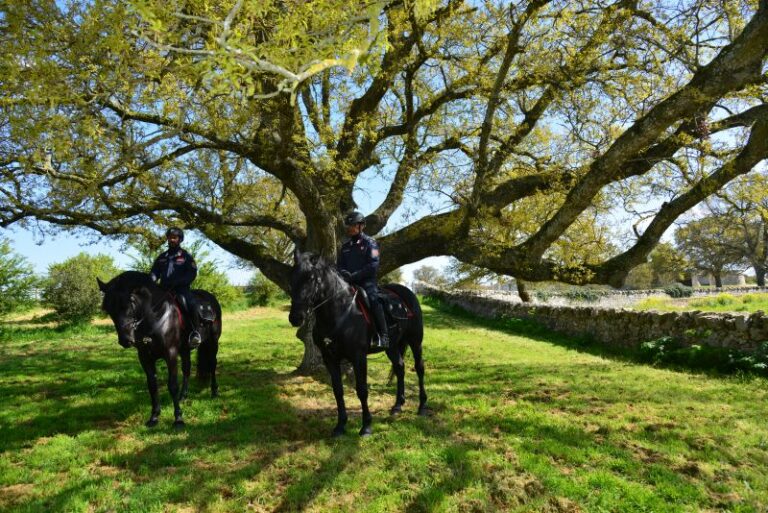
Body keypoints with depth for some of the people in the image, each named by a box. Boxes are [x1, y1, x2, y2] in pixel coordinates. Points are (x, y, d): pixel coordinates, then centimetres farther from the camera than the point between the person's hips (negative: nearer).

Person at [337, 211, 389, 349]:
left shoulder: (370, 243, 0)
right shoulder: (345, 246, 17)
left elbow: (373, 266, -11)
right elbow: (339, 265, 17)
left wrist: (355, 276, -18)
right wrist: (344, 273, -7)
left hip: (366, 281, -6)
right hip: (348, 282, 6)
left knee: (373, 299, -29)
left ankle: (383, 336, -24)